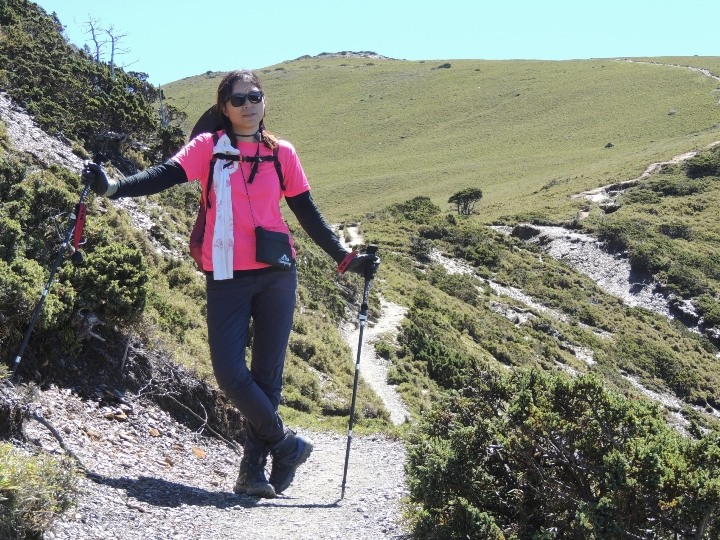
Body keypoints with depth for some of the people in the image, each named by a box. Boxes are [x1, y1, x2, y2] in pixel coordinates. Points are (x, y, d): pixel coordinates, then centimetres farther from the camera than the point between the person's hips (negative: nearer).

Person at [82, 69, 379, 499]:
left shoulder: (281, 153, 8)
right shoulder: (209, 147, 4)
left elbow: (308, 214, 13)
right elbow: (164, 176, -10)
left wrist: (345, 258, 8)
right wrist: (111, 187, -26)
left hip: (276, 274, 1)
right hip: (226, 278, -1)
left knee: (267, 374, 3)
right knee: (229, 372, -9)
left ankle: (254, 467, 15)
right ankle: (286, 444, 12)